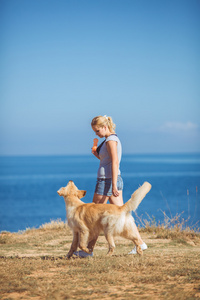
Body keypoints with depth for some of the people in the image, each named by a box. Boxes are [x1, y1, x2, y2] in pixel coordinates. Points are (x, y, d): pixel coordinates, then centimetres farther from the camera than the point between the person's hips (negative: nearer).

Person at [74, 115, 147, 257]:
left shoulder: (110, 140, -13)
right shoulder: (114, 139, 16)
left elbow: (115, 163, -21)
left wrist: (113, 186, -24)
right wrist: (98, 155, 8)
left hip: (107, 180, -10)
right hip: (115, 180, 10)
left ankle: (88, 249, 6)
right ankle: (140, 243, 2)